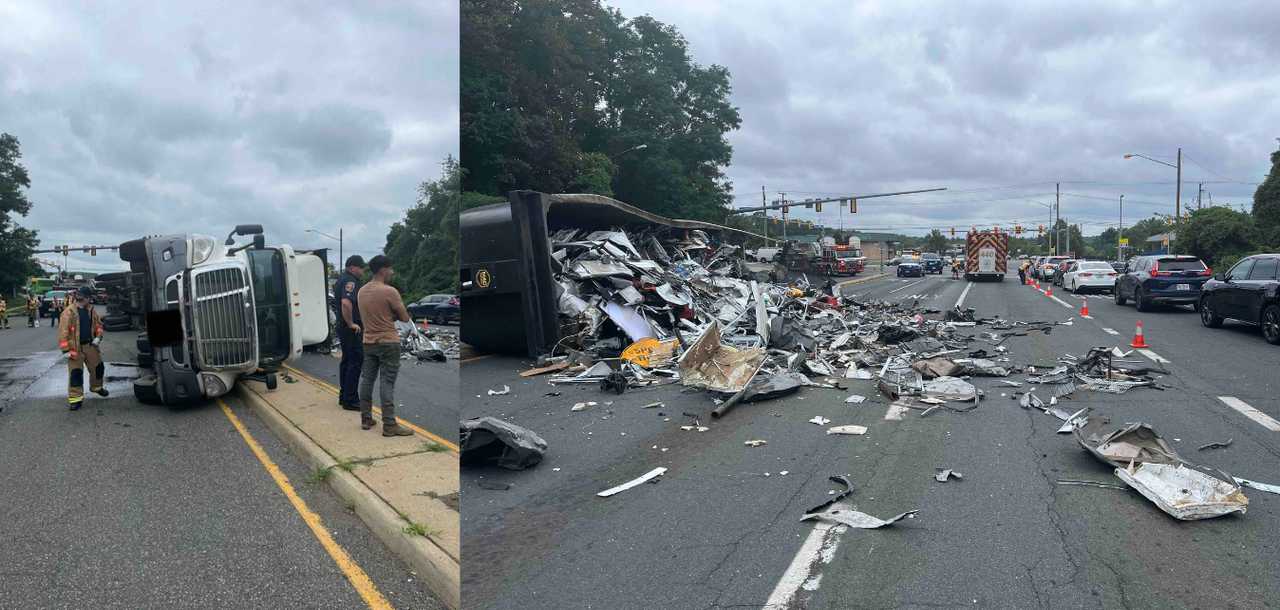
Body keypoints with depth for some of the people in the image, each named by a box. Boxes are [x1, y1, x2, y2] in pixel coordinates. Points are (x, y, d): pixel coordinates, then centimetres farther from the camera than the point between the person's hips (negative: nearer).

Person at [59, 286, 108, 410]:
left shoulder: (91, 311, 7)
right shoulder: (68, 313, -13)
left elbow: (98, 324, 19)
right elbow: (63, 332, -14)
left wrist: (98, 337, 0)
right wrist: (65, 349, -17)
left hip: (90, 345, 6)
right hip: (75, 348, -6)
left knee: (98, 367, 18)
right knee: (76, 372, -5)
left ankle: (96, 387, 42)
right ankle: (75, 398, 2)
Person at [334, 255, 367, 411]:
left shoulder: (343, 279, 16)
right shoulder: (350, 281, -18)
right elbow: (346, 303, -34)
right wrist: (351, 323, -24)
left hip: (343, 327, 11)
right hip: (351, 329, -11)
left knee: (347, 361, 16)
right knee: (355, 362, -8)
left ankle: (344, 396, 25)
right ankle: (350, 400, -6)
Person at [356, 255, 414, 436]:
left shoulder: (362, 291, 8)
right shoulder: (389, 291, -16)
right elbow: (405, 318, -9)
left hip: (368, 342, 8)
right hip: (388, 343, -7)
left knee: (367, 379, 13)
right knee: (387, 383, -6)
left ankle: (366, 419, 21)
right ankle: (389, 425, -5)